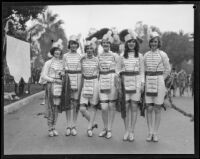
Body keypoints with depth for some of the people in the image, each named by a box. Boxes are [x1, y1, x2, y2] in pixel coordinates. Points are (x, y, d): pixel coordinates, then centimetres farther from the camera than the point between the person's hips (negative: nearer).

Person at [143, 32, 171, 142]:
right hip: (148, 83, 3)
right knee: (149, 109, 3)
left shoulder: (162, 55, -2)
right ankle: (150, 133, 13)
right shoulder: (146, 55, 9)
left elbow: (167, 70, 4)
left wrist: (160, 80, 1)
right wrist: (146, 81, 6)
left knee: (157, 109, 2)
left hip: (159, 83, -3)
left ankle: (155, 133, 11)